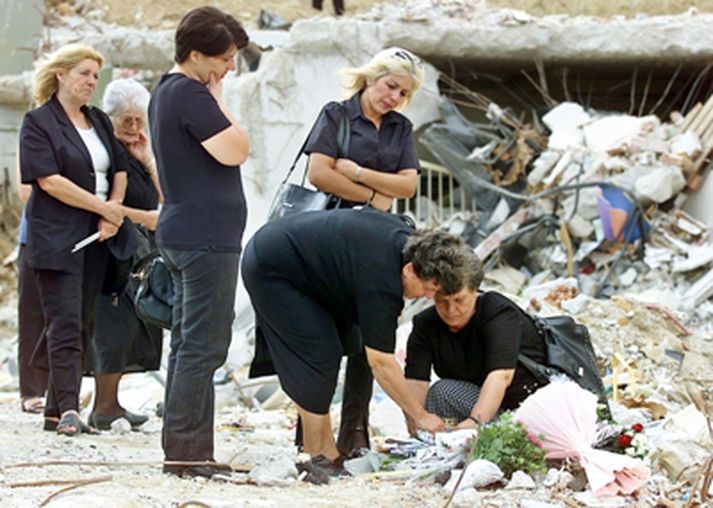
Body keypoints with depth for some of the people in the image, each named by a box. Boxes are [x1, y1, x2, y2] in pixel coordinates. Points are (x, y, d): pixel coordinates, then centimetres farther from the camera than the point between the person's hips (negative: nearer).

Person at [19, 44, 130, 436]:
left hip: (95, 239, 6)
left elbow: (119, 170, 16)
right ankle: (68, 410, -13)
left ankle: (56, 409, 12)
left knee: (83, 324, 6)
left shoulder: (99, 121, 16)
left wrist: (114, 212, -2)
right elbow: (50, 181, -14)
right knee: (65, 323, -11)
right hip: (57, 238, -6)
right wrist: (103, 207, -12)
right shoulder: (39, 122, -5)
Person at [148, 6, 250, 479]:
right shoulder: (192, 95, -16)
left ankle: (184, 451, 14)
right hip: (206, 236, -11)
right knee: (204, 346, -10)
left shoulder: (167, 92, 17)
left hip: (182, 233, 11)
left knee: (189, 344, 12)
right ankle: (187, 451, -10)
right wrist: (218, 99, -11)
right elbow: (235, 150, -19)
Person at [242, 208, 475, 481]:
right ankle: (317, 459, -8)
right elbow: (380, 362, -24)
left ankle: (328, 453, 12)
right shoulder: (381, 284, -29)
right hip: (269, 271, -10)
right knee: (319, 355, -13)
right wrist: (421, 416, -18)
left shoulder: (405, 236, -3)